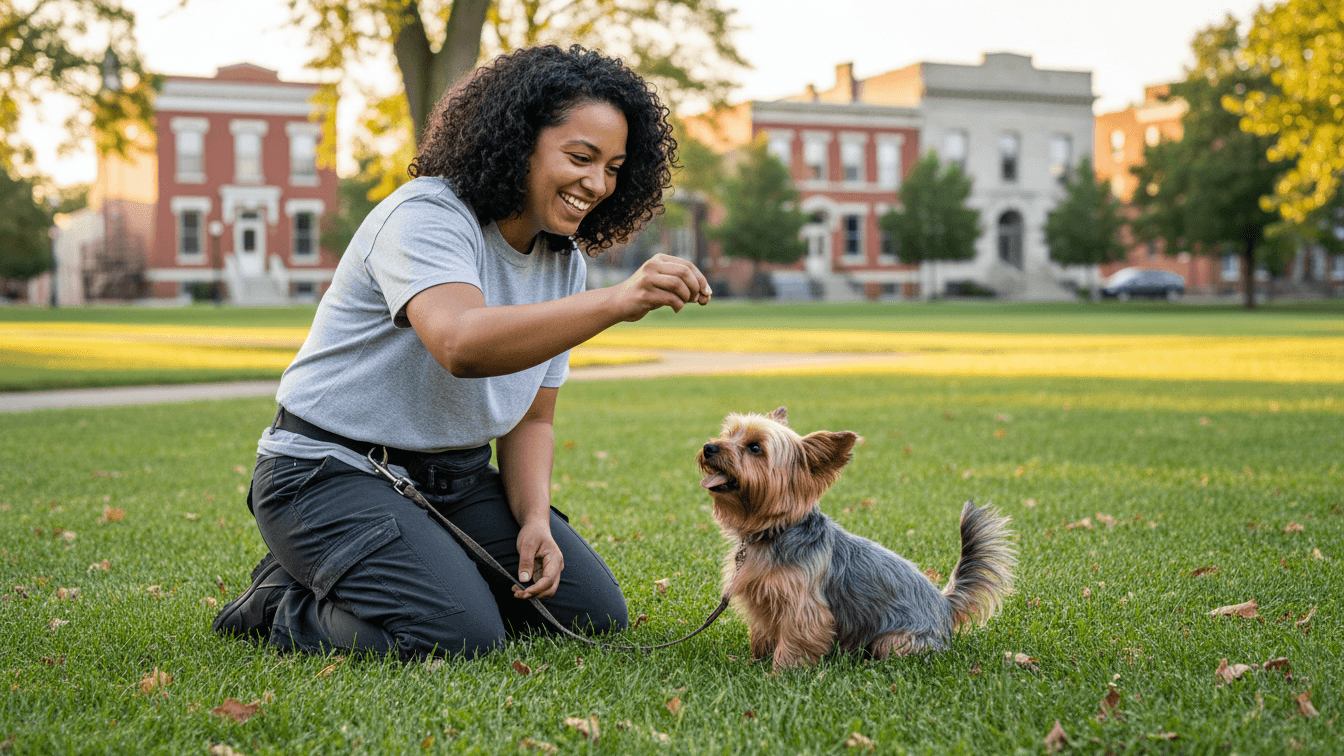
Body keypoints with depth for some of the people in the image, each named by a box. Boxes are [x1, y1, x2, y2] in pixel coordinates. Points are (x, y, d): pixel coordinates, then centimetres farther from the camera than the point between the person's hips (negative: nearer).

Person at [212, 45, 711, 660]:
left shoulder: (564, 262, 5)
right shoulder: (427, 215, -20)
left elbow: (530, 420, 9)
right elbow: (462, 344, -41)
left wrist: (536, 519, -9)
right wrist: (615, 302, -50)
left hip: (457, 478, 8)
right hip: (334, 471, -8)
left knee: (594, 613, 2)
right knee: (462, 637, -26)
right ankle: (285, 604, 0)